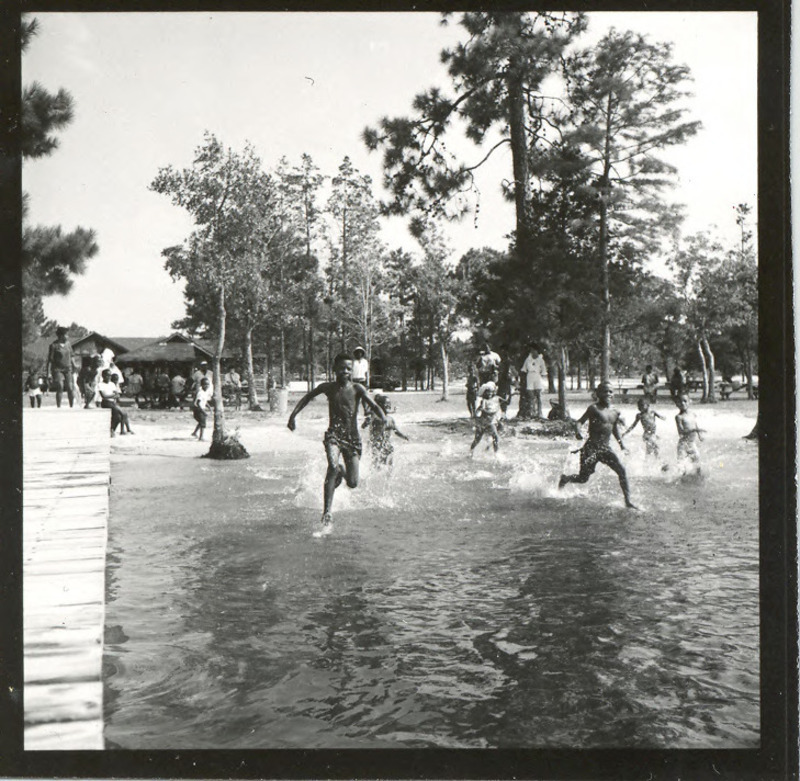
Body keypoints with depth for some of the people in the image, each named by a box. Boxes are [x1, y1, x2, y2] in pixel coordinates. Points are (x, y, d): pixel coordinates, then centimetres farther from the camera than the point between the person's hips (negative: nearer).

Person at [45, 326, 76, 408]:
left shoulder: (68, 344, 9)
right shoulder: (53, 345, -6)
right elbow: (50, 360, -6)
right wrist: (48, 372, -8)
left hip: (67, 369, 4)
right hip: (57, 369, -4)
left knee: (70, 388, -3)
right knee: (60, 388, -12)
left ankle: (72, 406, 8)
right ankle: (58, 407, -3)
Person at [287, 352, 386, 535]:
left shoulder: (357, 388, -1)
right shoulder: (327, 387, 3)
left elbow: (373, 405, -11)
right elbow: (307, 397, 19)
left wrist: (384, 419, -31)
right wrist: (293, 415, 11)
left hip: (352, 437, 1)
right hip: (334, 434, -1)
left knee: (352, 483, -2)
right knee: (333, 466, -29)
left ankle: (342, 472, 40)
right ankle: (327, 518, -28)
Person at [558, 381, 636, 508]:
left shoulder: (615, 412, 8)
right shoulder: (594, 408, -10)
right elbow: (579, 421, -14)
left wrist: (621, 443, 17)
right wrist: (578, 431, -34)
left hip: (606, 448, 5)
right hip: (591, 447, -5)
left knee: (622, 470, -12)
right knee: (583, 478, 3)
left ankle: (628, 501, -5)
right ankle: (564, 479, 36)